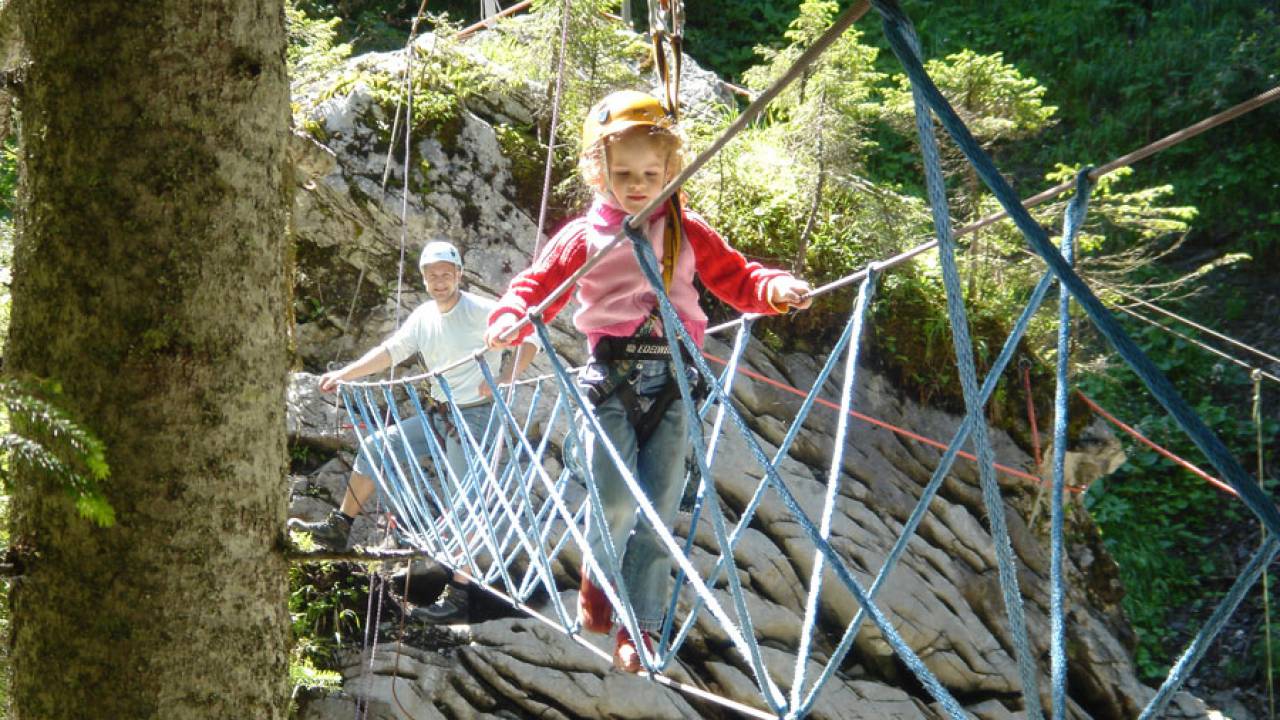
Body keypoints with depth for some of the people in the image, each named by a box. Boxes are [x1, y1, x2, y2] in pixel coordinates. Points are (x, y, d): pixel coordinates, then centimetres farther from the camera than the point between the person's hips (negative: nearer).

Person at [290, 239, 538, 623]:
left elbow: (531, 339, -16)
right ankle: (338, 529, 19)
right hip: (440, 416, 8)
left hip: (474, 415, -8)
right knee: (377, 447, 9)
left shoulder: (480, 311, -14)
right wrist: (344, 374, -1)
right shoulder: (423, 317, 7)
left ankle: (458, 594, -9)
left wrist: (502, 381, -26)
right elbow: (390, 351, 8)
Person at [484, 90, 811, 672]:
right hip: (612, 377, -2)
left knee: (660, 506, -1)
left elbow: (737, 281, 11)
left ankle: (639, 625, 8)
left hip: (672, 378, 2)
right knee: (616, 499, -13)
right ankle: (597, 586, 16)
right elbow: (536, 287, 13)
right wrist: (509, 319, -8)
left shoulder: (687, 232, 12)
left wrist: (776, 288, -9)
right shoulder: (583, 237, 8)